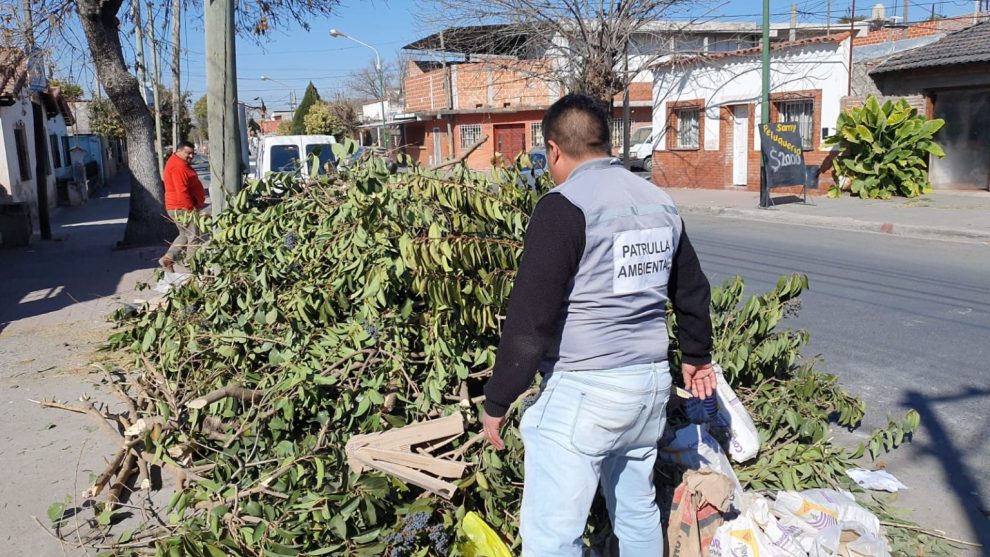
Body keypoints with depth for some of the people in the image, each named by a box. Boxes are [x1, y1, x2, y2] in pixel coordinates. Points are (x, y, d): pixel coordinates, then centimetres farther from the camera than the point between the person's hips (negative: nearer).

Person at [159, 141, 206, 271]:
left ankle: (168, 258, 17)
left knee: (185, 235, 20)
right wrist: (191, 208, -21)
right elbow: (181, 191, -25)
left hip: (180, 208, 11)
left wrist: (194, 206, 22)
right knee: (193, 237, -3)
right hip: (183, 208, -11)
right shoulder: (178, 166, -19)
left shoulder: (180, 163, 15)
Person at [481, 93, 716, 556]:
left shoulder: (564, 206, -13)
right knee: (638, 511, 22)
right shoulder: (660, 202, 10)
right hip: (651, 383, 8)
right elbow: (692, 290, 21)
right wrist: (697, 355, 37)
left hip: (582, 391, -8)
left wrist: (496, 401, -8)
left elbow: (530, 317, -17)